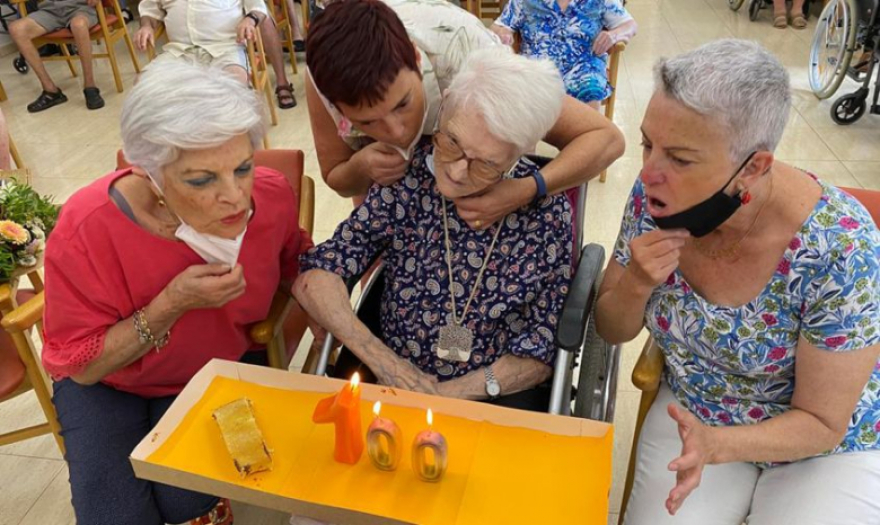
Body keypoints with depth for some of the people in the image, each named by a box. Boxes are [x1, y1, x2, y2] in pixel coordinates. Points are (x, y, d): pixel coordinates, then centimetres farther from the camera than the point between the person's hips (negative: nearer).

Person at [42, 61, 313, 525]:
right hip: (109, 383, -1)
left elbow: (293, 260, 3)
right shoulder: (87, 228, -30)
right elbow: (81, 365, -19)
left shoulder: (272, 194, -22)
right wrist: (170, 306, -33)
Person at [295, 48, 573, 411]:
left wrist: (447, 395, -17)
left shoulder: (546, 211, -12)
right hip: (394, 379, 0)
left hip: (499, 395, 1)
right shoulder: (407, 176, -10)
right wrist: (379, 357, -20)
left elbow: (544, 345, -7)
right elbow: (315, 277, -8)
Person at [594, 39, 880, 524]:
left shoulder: (840, 249, -29)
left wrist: (714, 445, -36)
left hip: (826, 447, -2)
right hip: (692, 412, 3)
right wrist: (637, 284, -27)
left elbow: (821, 425, -18)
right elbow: (612, 330, -5)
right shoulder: (656, 197, -18)